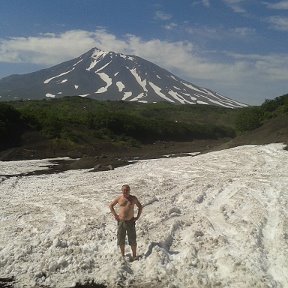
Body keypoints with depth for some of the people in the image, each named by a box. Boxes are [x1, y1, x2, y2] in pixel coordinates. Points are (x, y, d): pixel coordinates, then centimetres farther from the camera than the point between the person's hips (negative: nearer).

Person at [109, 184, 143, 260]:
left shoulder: (133, 198, -2)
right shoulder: (119, 198, -1)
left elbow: (140, 207, 10)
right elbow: (111, 205, 11)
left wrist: (137, 217, 2)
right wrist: (115, 215, 3)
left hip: (130, 222, -1)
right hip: (121, 222, 1)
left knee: (132, 240, 4)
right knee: (121, 240, 10)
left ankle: (134, 256, 19)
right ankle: (122, 255, 28)